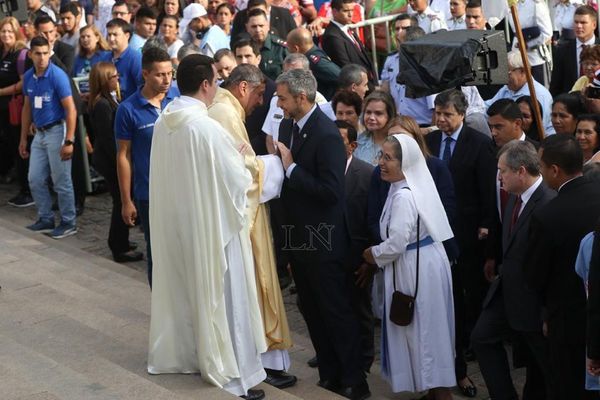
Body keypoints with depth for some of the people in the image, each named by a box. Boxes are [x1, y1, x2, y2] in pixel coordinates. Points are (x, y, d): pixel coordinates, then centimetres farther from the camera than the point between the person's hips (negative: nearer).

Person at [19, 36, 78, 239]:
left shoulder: (57, 76, -15)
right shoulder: (28, 77, 4)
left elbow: (71, 110, -16)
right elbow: (27, 108, 15)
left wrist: (69, 142, -20)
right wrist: (23, 138, 14)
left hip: (57, 131, -7)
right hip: (39, 133, 7)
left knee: (61, 181, 1)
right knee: (35, 179, 11)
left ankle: (68, 223, 12)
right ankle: (46, 219, 25)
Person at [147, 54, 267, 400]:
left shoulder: (164, 121, -1)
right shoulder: (206, 127, -24)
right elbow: (237, 179, -16)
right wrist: (247, 170, 5)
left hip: (175, 220, 7)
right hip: (210, 222, -7)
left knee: (182, 288, 20)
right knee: (217, 295, 3)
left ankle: (178, 353, 35)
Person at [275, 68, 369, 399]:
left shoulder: (327, 134, -20)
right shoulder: (287, 126, 6)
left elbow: (331, 191, -26)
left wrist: (292, 167, -22)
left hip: (322, 239, -9)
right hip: (297, 235, 9)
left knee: (336, 310, 0)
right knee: (312, 310, 16)